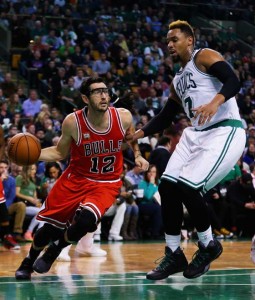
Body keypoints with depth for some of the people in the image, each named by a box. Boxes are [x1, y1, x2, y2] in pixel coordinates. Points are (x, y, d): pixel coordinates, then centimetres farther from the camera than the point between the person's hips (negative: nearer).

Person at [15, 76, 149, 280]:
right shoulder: (73, 122, -16)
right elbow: (60, 153, -1)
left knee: (85, 220, -27)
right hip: (76, 178, 0)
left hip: (107, 183, 0)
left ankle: (55, 249, 6)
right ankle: (28, 263, 32)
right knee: (50, 225, 1)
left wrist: (138, 156, -7)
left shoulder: (123, 117, -14)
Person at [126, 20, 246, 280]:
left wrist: (215, 102, -38)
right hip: (196, 134, 9)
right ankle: (174, 255, 9)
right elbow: (165, 117, 27)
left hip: (225, 132, -9)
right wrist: (140, 133, 13)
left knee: (188, 187, -19)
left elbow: (233, 81, -19)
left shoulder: (205, 57, -3)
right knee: (167, 187, -2)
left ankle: (209, 246, 3)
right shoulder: (177, 80, 22)